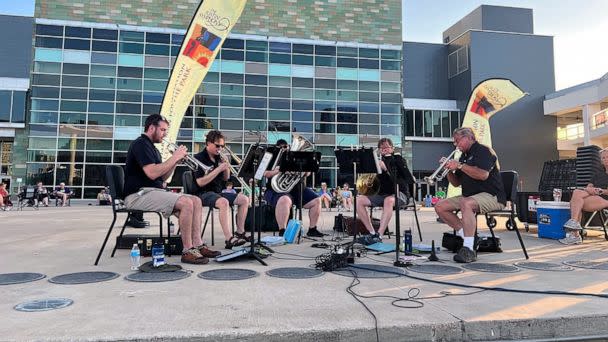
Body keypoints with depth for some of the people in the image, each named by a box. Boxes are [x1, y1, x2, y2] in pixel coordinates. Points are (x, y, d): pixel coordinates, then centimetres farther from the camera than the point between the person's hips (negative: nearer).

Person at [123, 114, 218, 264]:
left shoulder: (152, 148, 22)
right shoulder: (140, 144, -9)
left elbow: (163, 177, 16)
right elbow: (152, 173, -23)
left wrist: (175, 161, 2)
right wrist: (174, 157, -14)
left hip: (155, 191, 10)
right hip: (139, 194, -10)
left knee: (196, 201, -1)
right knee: (186, 203, -26)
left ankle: (197, 245, -5)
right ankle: (187, 251, -19)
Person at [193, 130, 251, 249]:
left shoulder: (218, 158, 12)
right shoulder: (199, 158, -10)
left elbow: (225, 179, 17)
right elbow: (200, 182, -20)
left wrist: (226, 167, -3)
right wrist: (218, 169, -21)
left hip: (218, 192, 8)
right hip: (204, 194, -8)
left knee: (245, 199, -2)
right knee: (224, 202, -36)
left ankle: (240, 232, 6)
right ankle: (229, 239, -39)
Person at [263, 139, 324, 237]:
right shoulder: (271, 158, 7)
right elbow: (265, 174, -6)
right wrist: (276, 171, -23)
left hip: (295, 189, 6)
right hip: (277, 190, -6)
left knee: (316, 201, -5)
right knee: (285, 200, -40)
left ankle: (312, 229, 7)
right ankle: (282, 232, -36)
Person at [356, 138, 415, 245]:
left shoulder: (398, 159, 2)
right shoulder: (378, 162, 11)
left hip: (399, 193, -4)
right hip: (382, 194, 5)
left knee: (389, 200, -39)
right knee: (359, 200, -16)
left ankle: (378, 236, -39)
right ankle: (372, 233, -16)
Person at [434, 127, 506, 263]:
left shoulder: (483, 151, -6)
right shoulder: (464, 156, 19)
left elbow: (483, 174, -24)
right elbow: (456, 183, 19)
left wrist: (459, 166, -19)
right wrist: (449, 170, 0)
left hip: (491, 196, -9)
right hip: (469, 196, 9)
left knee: (466, 204, -39)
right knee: (440, 206, -5)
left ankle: (468, 249, -38)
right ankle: (465, 235, -8)